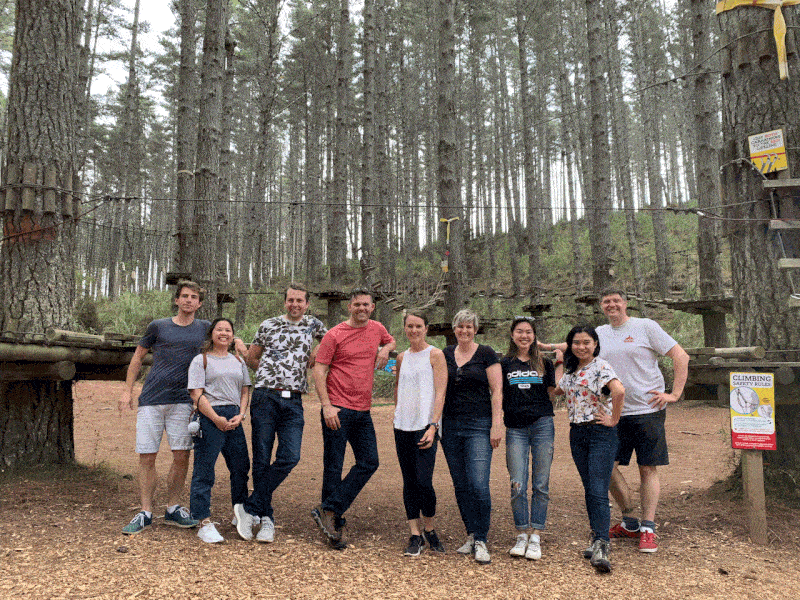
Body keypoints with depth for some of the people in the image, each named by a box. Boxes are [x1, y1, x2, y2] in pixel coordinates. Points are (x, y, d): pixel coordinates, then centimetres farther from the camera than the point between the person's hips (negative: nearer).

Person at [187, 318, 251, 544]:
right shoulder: (201, 360, 1)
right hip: (209, 417, -5)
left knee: (241, 466, 11)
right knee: (204, 470, -5)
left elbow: (245, 391, 15)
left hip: (234, 419, 6)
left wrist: (240, 415, -2)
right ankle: (205, 523, 1)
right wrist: (216, 419, -14)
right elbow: (197, 394, -7)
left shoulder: (238, 361, 18)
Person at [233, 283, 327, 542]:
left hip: (294, 403, 1)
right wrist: (272, 373, 8)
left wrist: (316, 354, 10)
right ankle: (266, 518, 11)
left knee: (290, 457, -13)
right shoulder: (269, 325, 8)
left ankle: (249, 508, -1)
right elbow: (251, 357, 16)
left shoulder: (313, 324, 11)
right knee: (262, 460, 0)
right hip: (266, 397, -1)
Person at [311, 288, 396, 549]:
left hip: (363, 410, 6)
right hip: (337, 409, -6)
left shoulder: (377, 329, 10)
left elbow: (391, 341, 33)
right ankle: (336, 525, 12)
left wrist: (385, 349, 8)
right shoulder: (335, 335, -6)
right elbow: (319, 370, -8)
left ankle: (329, 511, 8)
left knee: (369, 463, 3)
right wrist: (326, 405, -17)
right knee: (334, 466, 0)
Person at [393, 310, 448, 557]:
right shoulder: (402, 357, 13)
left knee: (424, 482, -8)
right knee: (409, 483, 6)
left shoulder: (435, 355, -2)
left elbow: (440, 393, -7)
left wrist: (433, 426, -15)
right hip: (402, 426, 5)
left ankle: (430, 531, 15)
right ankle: (415, 536, 14)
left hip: (425, 426, -5)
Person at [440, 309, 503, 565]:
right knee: (461, 485, 8)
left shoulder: (486, 354, -1)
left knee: (479, 484, -12)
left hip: (479, 426, -4)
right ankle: (471, 535, 21)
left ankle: (481, 541, 0)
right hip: (451, 426, 4)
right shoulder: (445, 355, 10)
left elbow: (497, 391, -3)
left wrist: (496, 425, -10)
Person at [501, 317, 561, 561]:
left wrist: (561, 367, 6)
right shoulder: (504, 364, 9)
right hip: (515, 429, 0)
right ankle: (521, 535, 12)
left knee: (541, 484, 1)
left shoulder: (544, 363, 10)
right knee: (518, 485, -3)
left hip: (542, 425, 0)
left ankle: (536, 537, 10)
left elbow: (553, 395, 9)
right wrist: (497, 425, 1)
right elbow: (498, 396, 11)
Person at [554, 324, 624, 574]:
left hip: (601, 434, -7)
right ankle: (597, 541, 21)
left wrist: (614, 420, -20)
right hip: (577, 434, 7)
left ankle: (601, 547, -14)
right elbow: (556, 390, 31)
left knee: (598, 492, -12)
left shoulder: (601, 367, -11)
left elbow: (619, 391, -28)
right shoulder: (571, 371, 12)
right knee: (589, 491, 12)